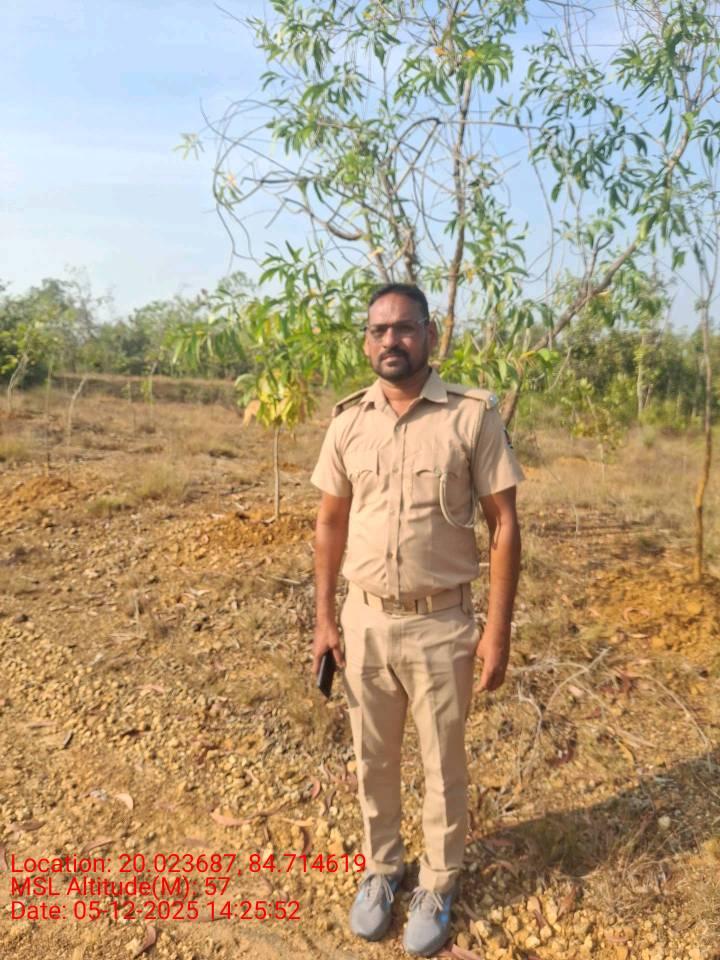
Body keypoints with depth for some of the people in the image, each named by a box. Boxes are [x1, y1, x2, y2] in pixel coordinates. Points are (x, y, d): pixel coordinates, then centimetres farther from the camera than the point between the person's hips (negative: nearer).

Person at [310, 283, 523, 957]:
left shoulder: (473, 415, -11)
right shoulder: (348, 420, -1)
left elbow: (503, 525, -8)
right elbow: (331, 522, 6)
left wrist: (498, 628, -10)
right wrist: (324, 619, 4)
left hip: (441, 625, -3)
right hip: (365, 621, 3)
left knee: (442, 767, 15)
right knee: (372, 760, 20)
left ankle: (438, 885, 39)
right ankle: (381, 869, 44)